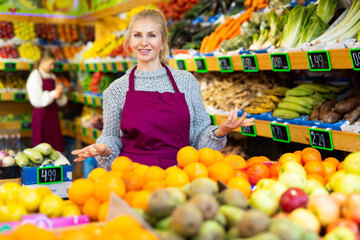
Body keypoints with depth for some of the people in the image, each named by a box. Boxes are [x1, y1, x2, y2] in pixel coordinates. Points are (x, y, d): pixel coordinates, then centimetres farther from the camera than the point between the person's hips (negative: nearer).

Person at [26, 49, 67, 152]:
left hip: (53, 114, 7)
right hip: (41, 116, -7)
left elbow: (61, 102, 17)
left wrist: (60, 95, -5)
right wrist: (54, 93, -15)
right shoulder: (35, 76, -8)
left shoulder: (52, 76, 13)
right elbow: (37, 100, -18)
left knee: (56, 147, 5)